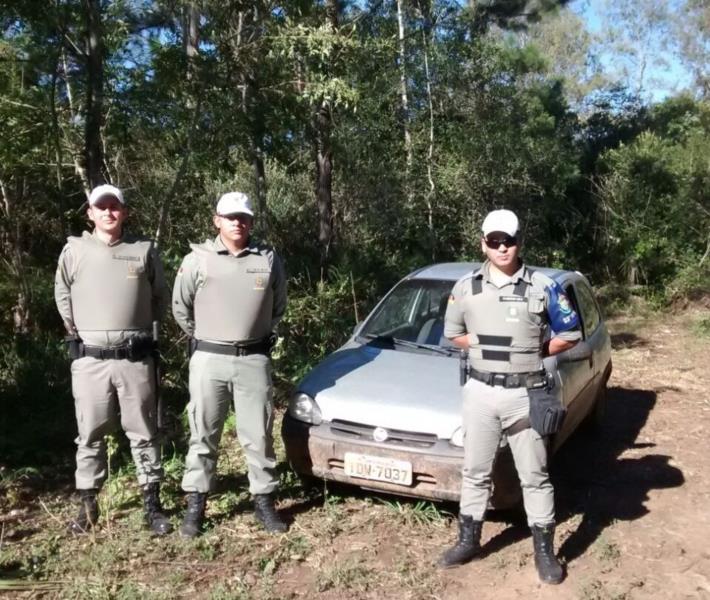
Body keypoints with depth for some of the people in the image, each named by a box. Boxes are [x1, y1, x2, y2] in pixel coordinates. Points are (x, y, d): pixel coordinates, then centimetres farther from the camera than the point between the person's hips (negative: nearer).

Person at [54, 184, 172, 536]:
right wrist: (76, 331, 13)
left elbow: (160, 297, 12)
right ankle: (88, 505, 23)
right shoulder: (74, 250, 2)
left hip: (135, 358, 0)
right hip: (89, 359, 0)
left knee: (143, 432, 7)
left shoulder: (144, 250, 2)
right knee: (90, 434, 10)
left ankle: (152, 504, 18)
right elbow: (62, 296, 14)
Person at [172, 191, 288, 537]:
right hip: (209, 360, 0)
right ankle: (195, 505, 19)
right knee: (203, 435, 7)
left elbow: (278, 307, 16)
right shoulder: (197, 259, -1)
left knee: (258, 435, 7)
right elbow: (180, 307, 9)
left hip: (254, 360, 1)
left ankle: (264, 501, 20)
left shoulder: (269, 260, 3)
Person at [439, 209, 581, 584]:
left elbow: (570, 334, 0)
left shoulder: (542, 287, -7)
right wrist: (485, 347, 2)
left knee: (534, 476, 9)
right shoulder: (466, 288, 1)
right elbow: (453, 333, 14)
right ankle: (468, 541, 29)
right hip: (479, 391, 3)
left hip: (524, 395, -2)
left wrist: (532, 353, 0)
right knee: (475, 473, 14)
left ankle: (544, 551, 23)